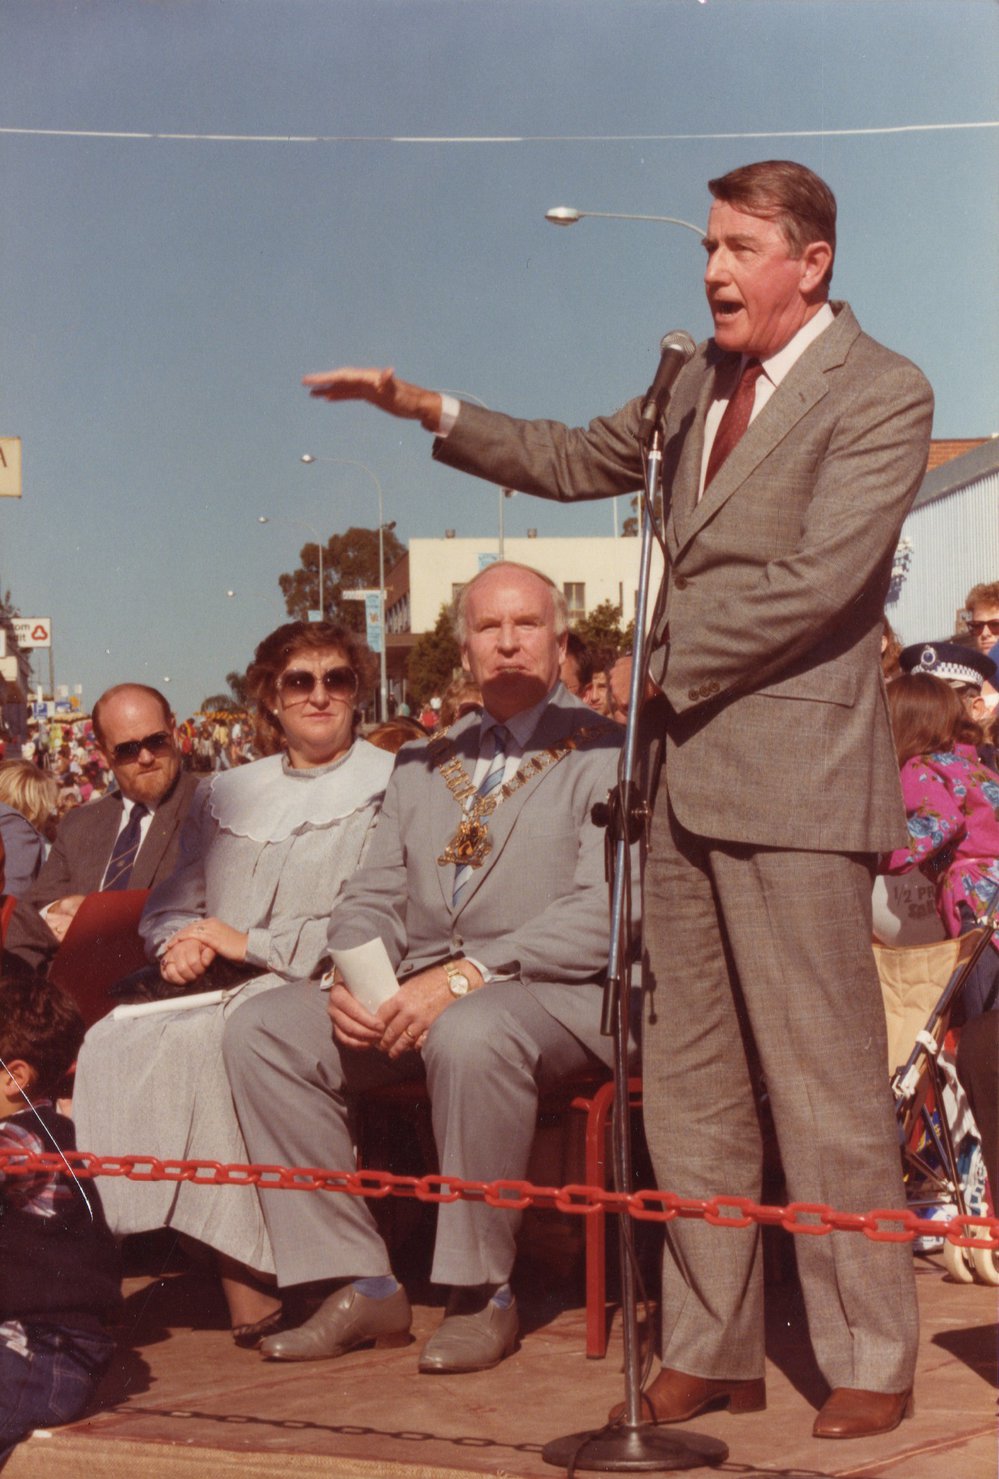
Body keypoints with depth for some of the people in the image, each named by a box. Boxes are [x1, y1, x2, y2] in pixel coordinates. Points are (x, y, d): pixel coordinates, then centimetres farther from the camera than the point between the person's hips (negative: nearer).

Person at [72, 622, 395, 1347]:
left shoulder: (391, 786, 3)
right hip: (221, 991, 6)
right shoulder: (225, 794, 24)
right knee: (114, 1040, -25)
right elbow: (173, 902, 23)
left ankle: (249, 1287, -28)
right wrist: (181, 942, -1)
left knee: (198, 1042, -34)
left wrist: (253, 944, -9)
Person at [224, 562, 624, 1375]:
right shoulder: (423, 765, 22)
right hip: (414, 989, 6)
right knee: (261, 1030, -13)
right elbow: (372, 896, 18)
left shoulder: (605, 754, 0)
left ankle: (482, 1292, -18)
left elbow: (602, 911, -13)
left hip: (556, 991, -6)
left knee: (469, 1036, -38)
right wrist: (353, 976, -5)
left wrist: (466, 977, -22)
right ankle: (361, 1284, -8)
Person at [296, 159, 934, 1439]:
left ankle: (871, 1363, 13)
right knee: (686, 1082, 10)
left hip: (791, 776, -7)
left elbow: (816, 582, -16)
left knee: (826, 1083, -2)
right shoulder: (702, 378, 16)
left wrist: (667, 662, -9)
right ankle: (712, 1351, 21)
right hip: (683, 769, 8)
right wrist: (436, 413, 16)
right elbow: (581, 461, 26)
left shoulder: (881, 394, -7)